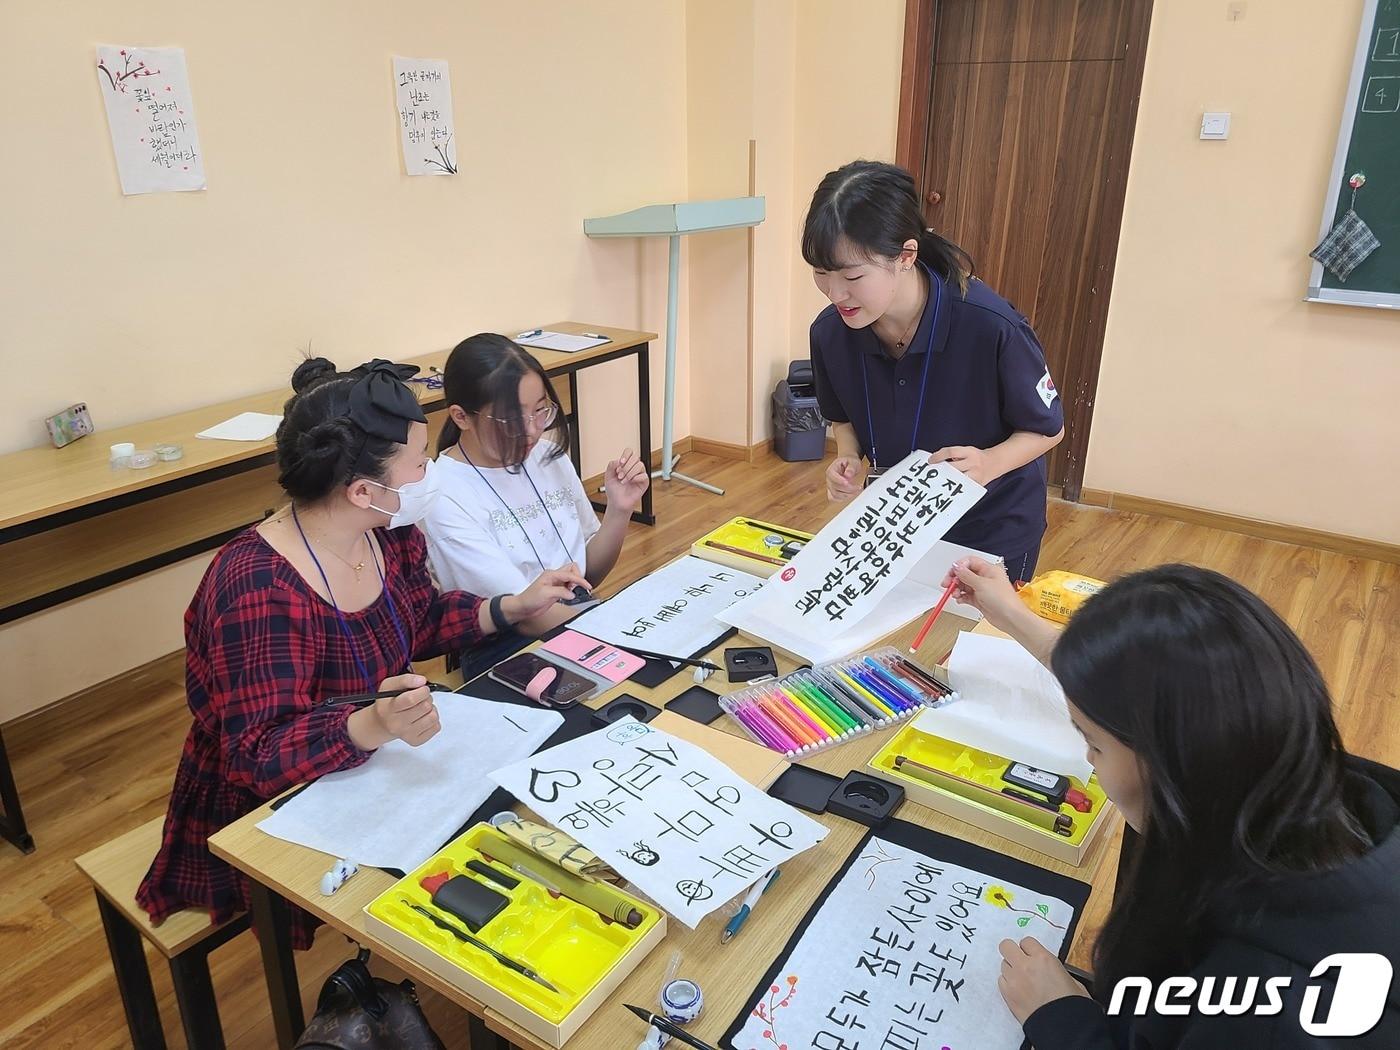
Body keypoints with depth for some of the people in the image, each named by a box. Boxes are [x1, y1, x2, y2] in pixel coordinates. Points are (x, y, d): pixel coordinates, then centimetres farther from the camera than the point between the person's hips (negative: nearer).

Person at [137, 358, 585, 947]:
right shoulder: (259, 589, -28)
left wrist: (514, 607, 0)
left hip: (371, 769, 7)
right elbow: (259, 759, -28)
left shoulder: (389, 534, -6)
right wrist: (374, 726, -44)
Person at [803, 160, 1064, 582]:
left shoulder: (991, 327, -30)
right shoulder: (830, 332, -17)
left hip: (992, 527, -3)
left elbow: (1048, 429, -14)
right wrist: (849, 460, -17)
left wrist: (989, 464, -32)